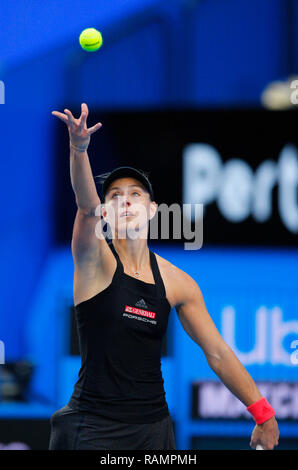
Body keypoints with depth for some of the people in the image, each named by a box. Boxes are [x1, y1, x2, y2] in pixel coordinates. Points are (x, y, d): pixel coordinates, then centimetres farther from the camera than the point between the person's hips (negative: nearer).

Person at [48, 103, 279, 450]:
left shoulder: (177, 282, 5)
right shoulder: (97, 261, -4)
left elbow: (218, 353, 10)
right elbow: (86, 205, -24)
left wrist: (263, 414, 9)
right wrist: (79, 149, -44)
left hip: (153, 427, 3)